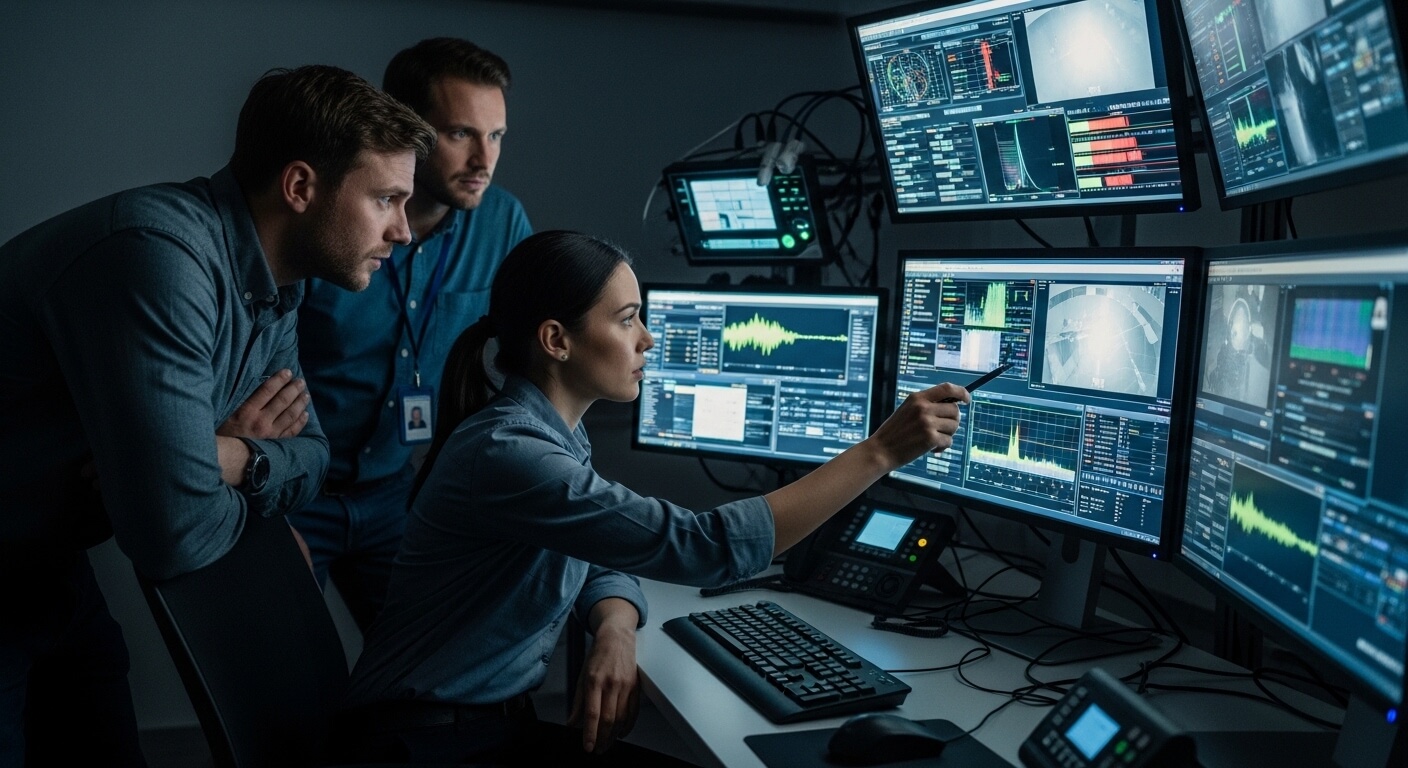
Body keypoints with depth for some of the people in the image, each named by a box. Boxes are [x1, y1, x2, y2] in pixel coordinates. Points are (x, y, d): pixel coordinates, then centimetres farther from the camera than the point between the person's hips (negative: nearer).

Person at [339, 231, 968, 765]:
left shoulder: (556, 432, 2)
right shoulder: (505, 453, -27)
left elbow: (605, 563, 8)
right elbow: (704, 547, -32)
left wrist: (615, 632, -16)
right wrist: (880, 451, -29)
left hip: (505, 718, 8)